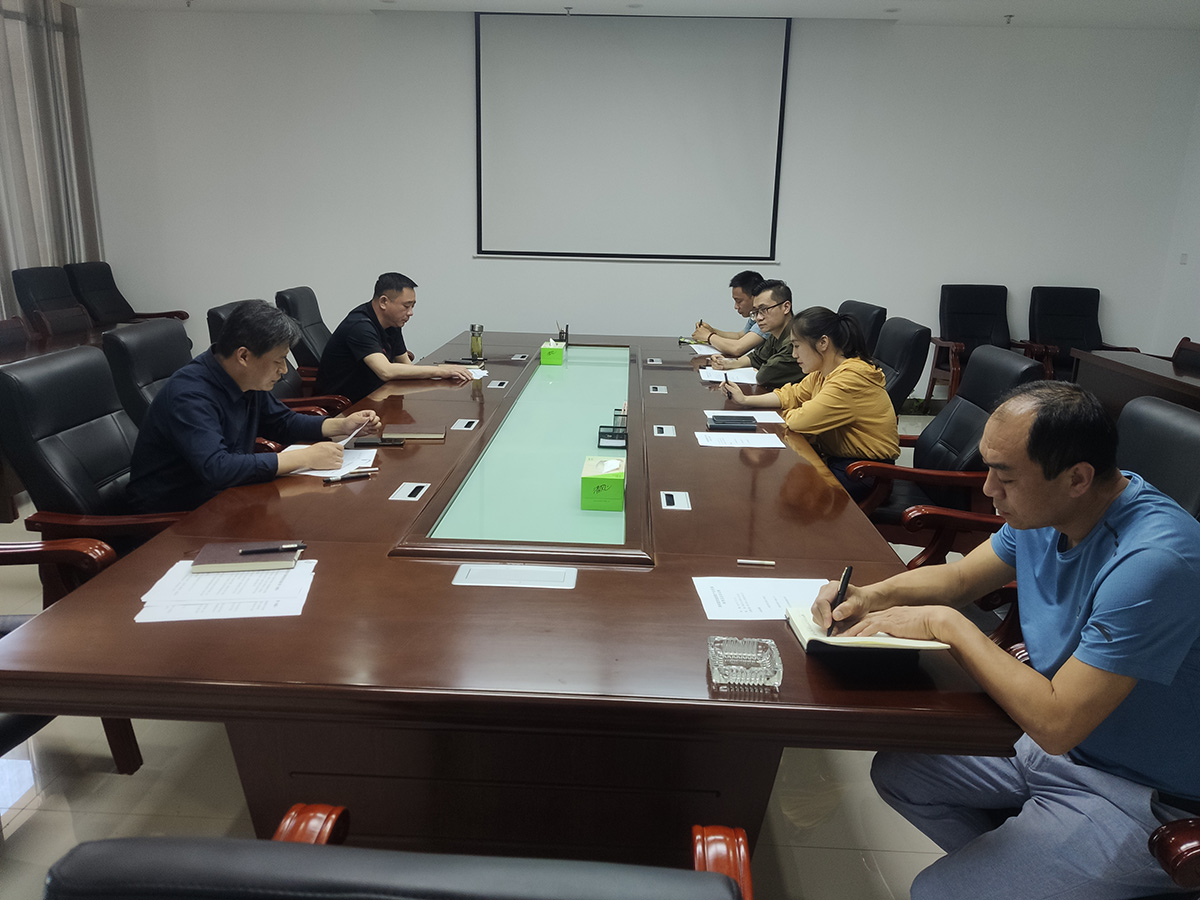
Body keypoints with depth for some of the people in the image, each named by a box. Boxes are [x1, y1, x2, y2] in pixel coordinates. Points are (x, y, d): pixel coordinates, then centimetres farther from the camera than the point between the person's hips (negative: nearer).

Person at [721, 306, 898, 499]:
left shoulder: (852, 379, -25)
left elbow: (800, 421, -27)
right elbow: (792, 394, 18)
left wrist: (787, 414, -4)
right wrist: (745, 400, 9)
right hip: (834, 458, 9)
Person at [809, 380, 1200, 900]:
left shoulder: (1154, 560, -33)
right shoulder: (1043, 510, -6)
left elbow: (1056, 722, -32)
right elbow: (959, 577, 10)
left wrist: (946, 623, -24)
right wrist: (871, 596, -8)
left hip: (1140, 796, -8)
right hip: (1057, 738, 8)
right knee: (896, 772, 10)